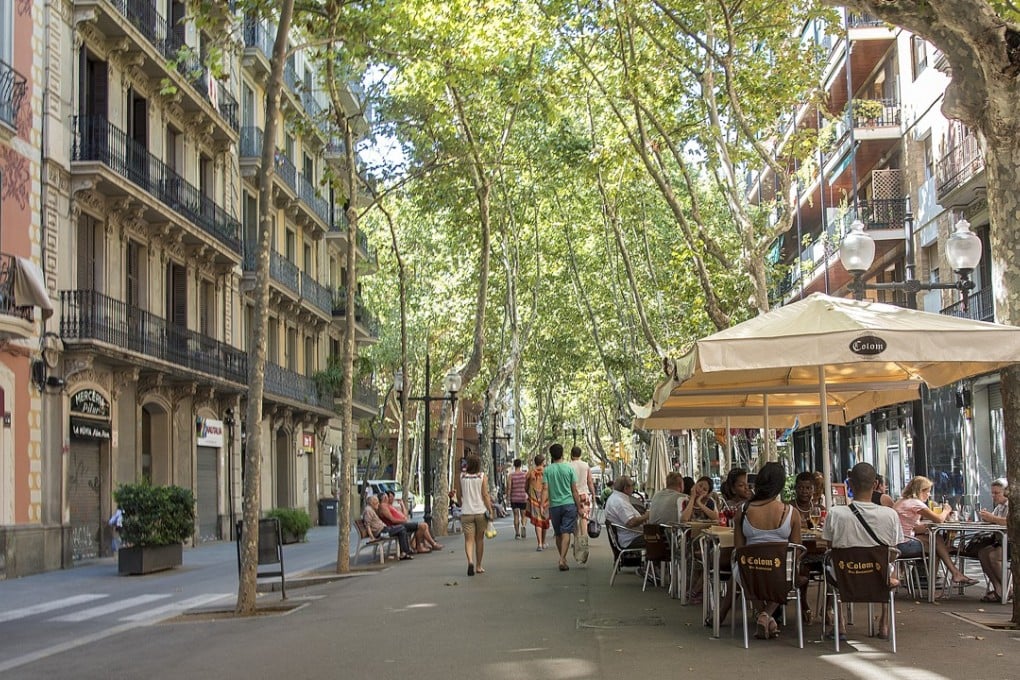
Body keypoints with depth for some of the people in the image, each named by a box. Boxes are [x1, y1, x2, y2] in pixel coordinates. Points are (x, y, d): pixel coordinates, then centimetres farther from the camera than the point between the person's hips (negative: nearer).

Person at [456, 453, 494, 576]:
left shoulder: (461, 476, 0)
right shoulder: (482, 476, -3)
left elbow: (458, 494, 8)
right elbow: (485, 495, -8)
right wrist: (490, 511, -3)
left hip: (466, 512, 0)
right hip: (480, 511, 0)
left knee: (469, 539, -1)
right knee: (480, 539, 14)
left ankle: (470, 561, -26)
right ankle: (478, 566, 21)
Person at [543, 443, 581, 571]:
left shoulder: (547, 470, 1)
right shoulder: (569, 468, 0)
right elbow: (574, 490, 0)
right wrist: (579, 506, 6)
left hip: (554, 505, 2)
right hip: (569, 504, -1)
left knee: (558, 534, 14)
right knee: (566, 533, -6)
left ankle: (563, 558, 23)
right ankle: (562, 560, -20)